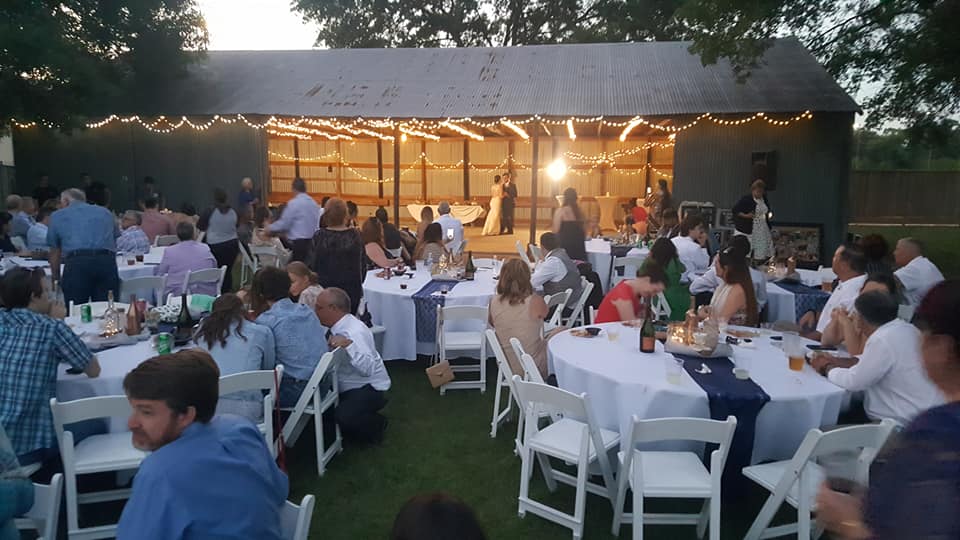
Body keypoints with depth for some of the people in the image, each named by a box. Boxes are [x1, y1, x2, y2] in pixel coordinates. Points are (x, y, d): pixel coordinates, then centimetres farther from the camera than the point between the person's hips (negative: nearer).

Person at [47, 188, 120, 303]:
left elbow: (54, 253, 22)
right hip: (106, 262, 2)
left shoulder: (57, 216, 21)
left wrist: (55, 277, 35)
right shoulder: (105, 212, 25)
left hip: (77, 263, -1)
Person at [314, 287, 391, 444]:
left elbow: (369, 368, -36)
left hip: (368, 388, -9)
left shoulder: (354, 332, -26)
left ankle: (376, 425, 1)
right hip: (345, 386, 9)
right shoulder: (338, 327, 1)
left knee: (344, 416, -31)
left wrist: (348, 344, -44)